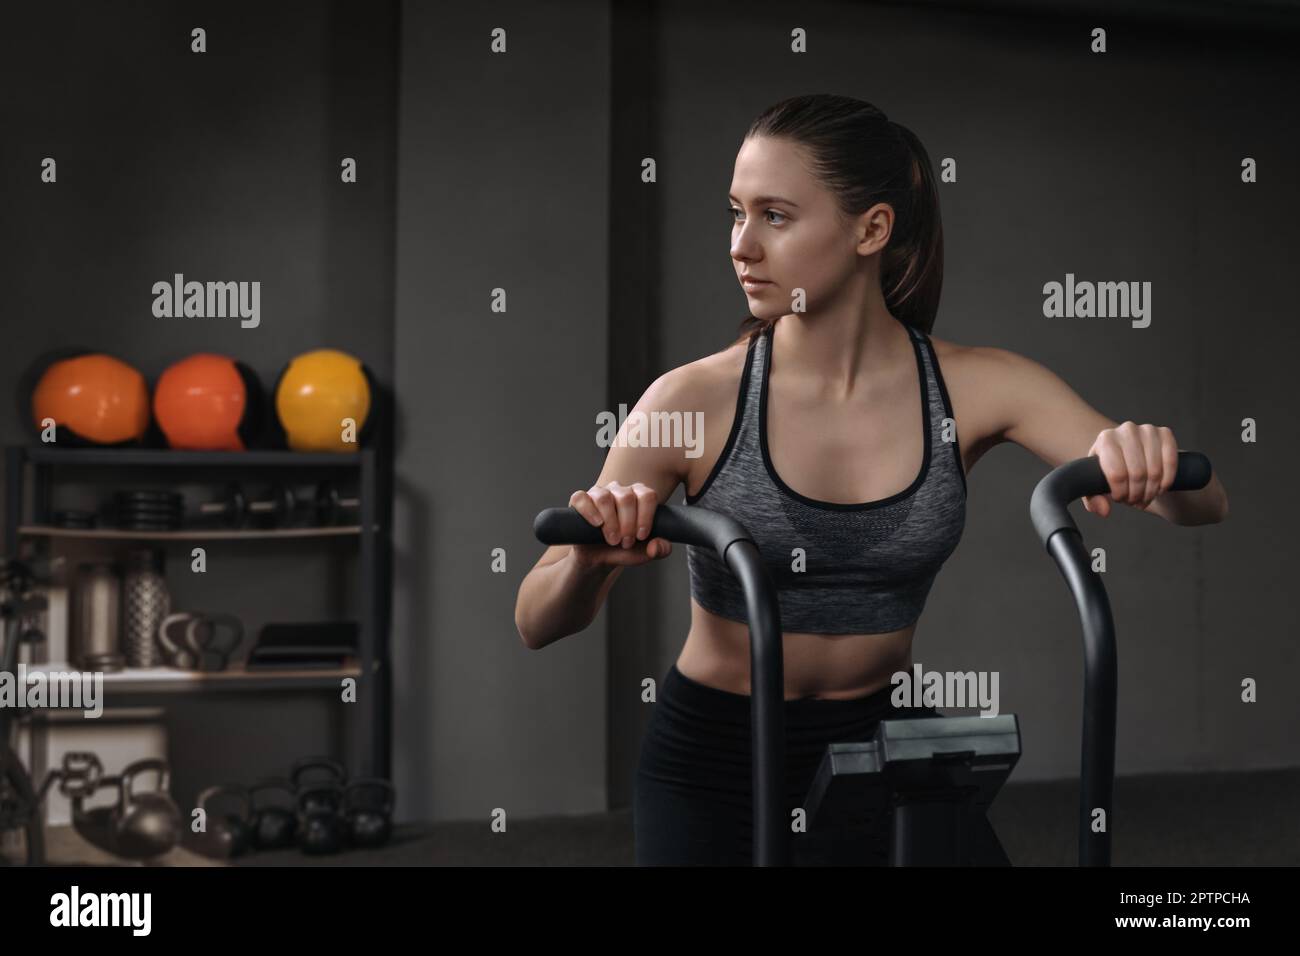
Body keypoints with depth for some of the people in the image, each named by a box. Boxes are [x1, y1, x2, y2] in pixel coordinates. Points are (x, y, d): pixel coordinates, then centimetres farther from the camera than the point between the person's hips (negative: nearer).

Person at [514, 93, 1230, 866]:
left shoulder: (974, 389, -11)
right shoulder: (695, 403, -17)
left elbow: (1204, 506, -12)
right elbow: (540, 624, -16)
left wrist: (1152, 464, -35)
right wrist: (591, 561, -39)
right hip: (712, 766, -1)